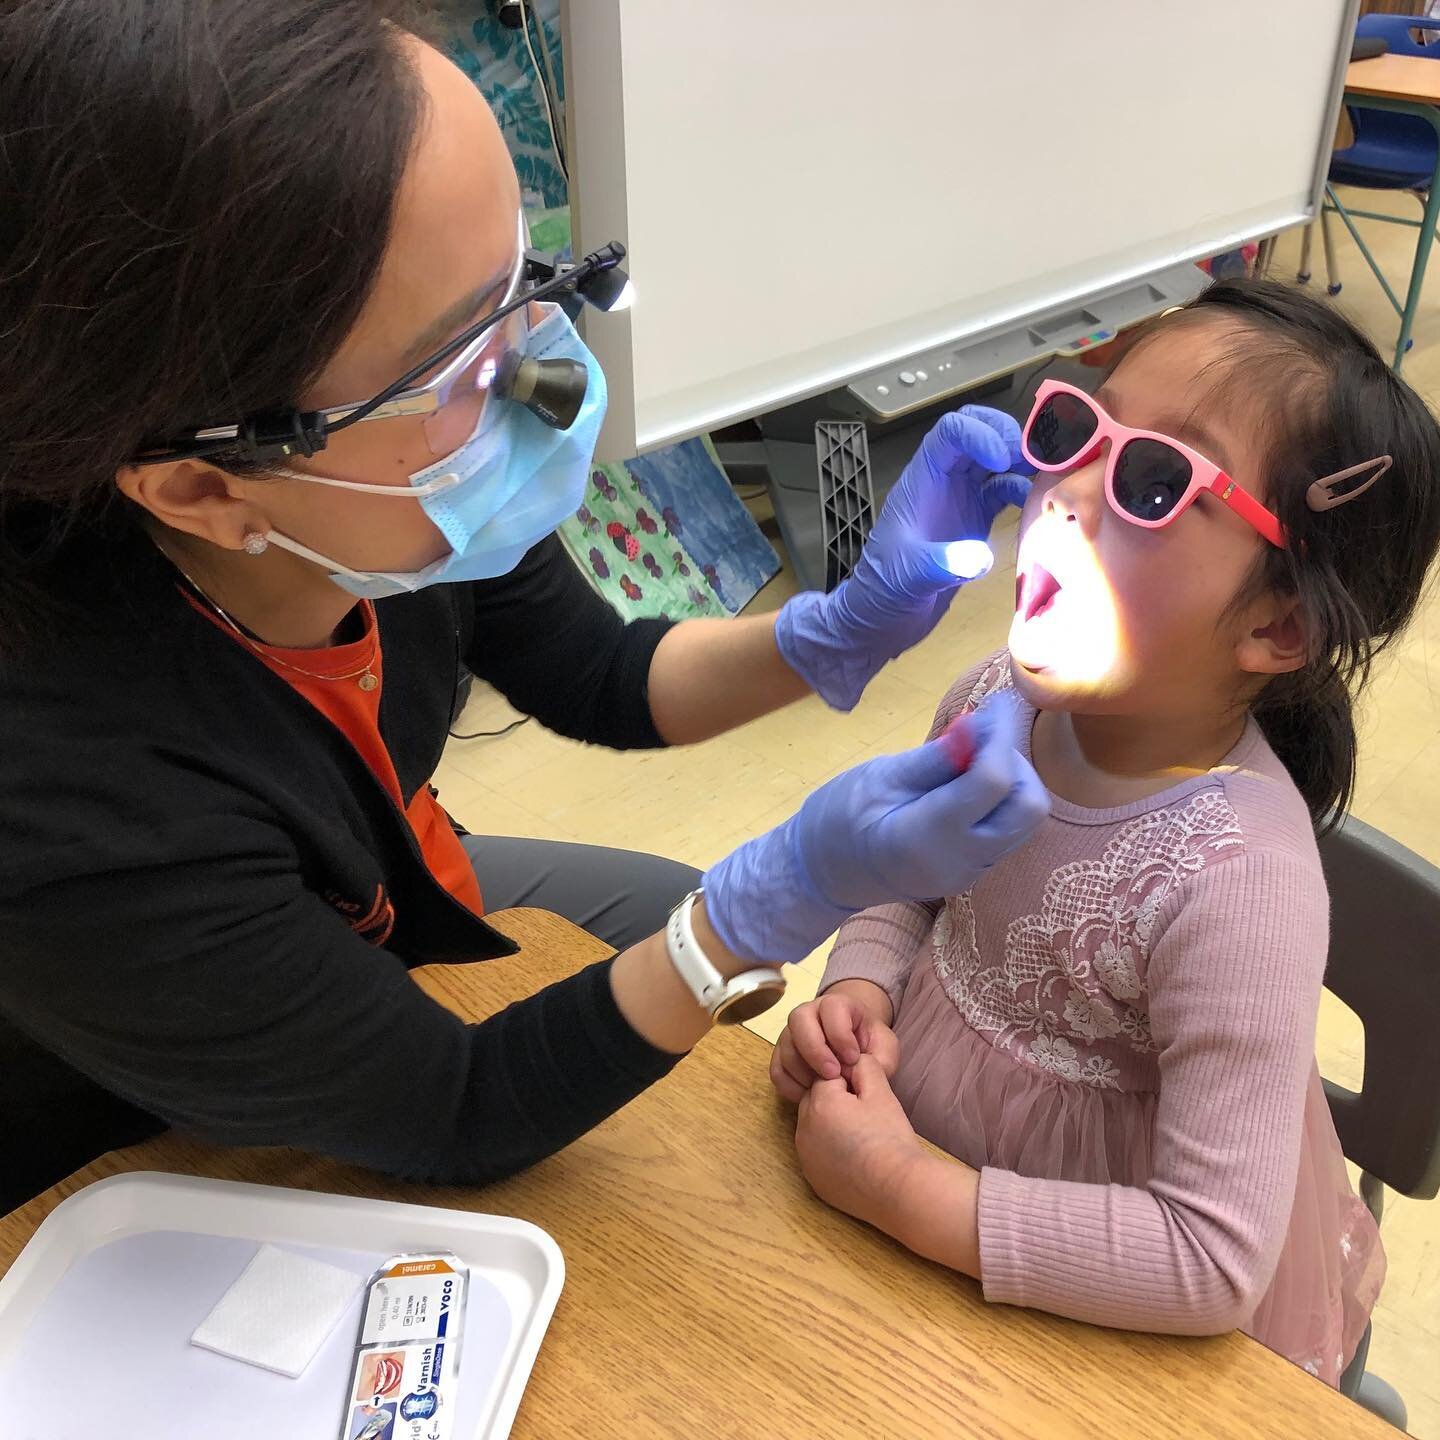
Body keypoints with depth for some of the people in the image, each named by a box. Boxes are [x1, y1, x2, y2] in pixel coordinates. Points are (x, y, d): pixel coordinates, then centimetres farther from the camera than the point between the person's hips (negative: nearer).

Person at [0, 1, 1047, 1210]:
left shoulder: (368, 520, -28)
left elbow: (596, 685, -7)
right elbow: (460, 1117, -28)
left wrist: (853, 626, -24)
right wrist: (785, 900, -39)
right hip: (154, 1147, -4)